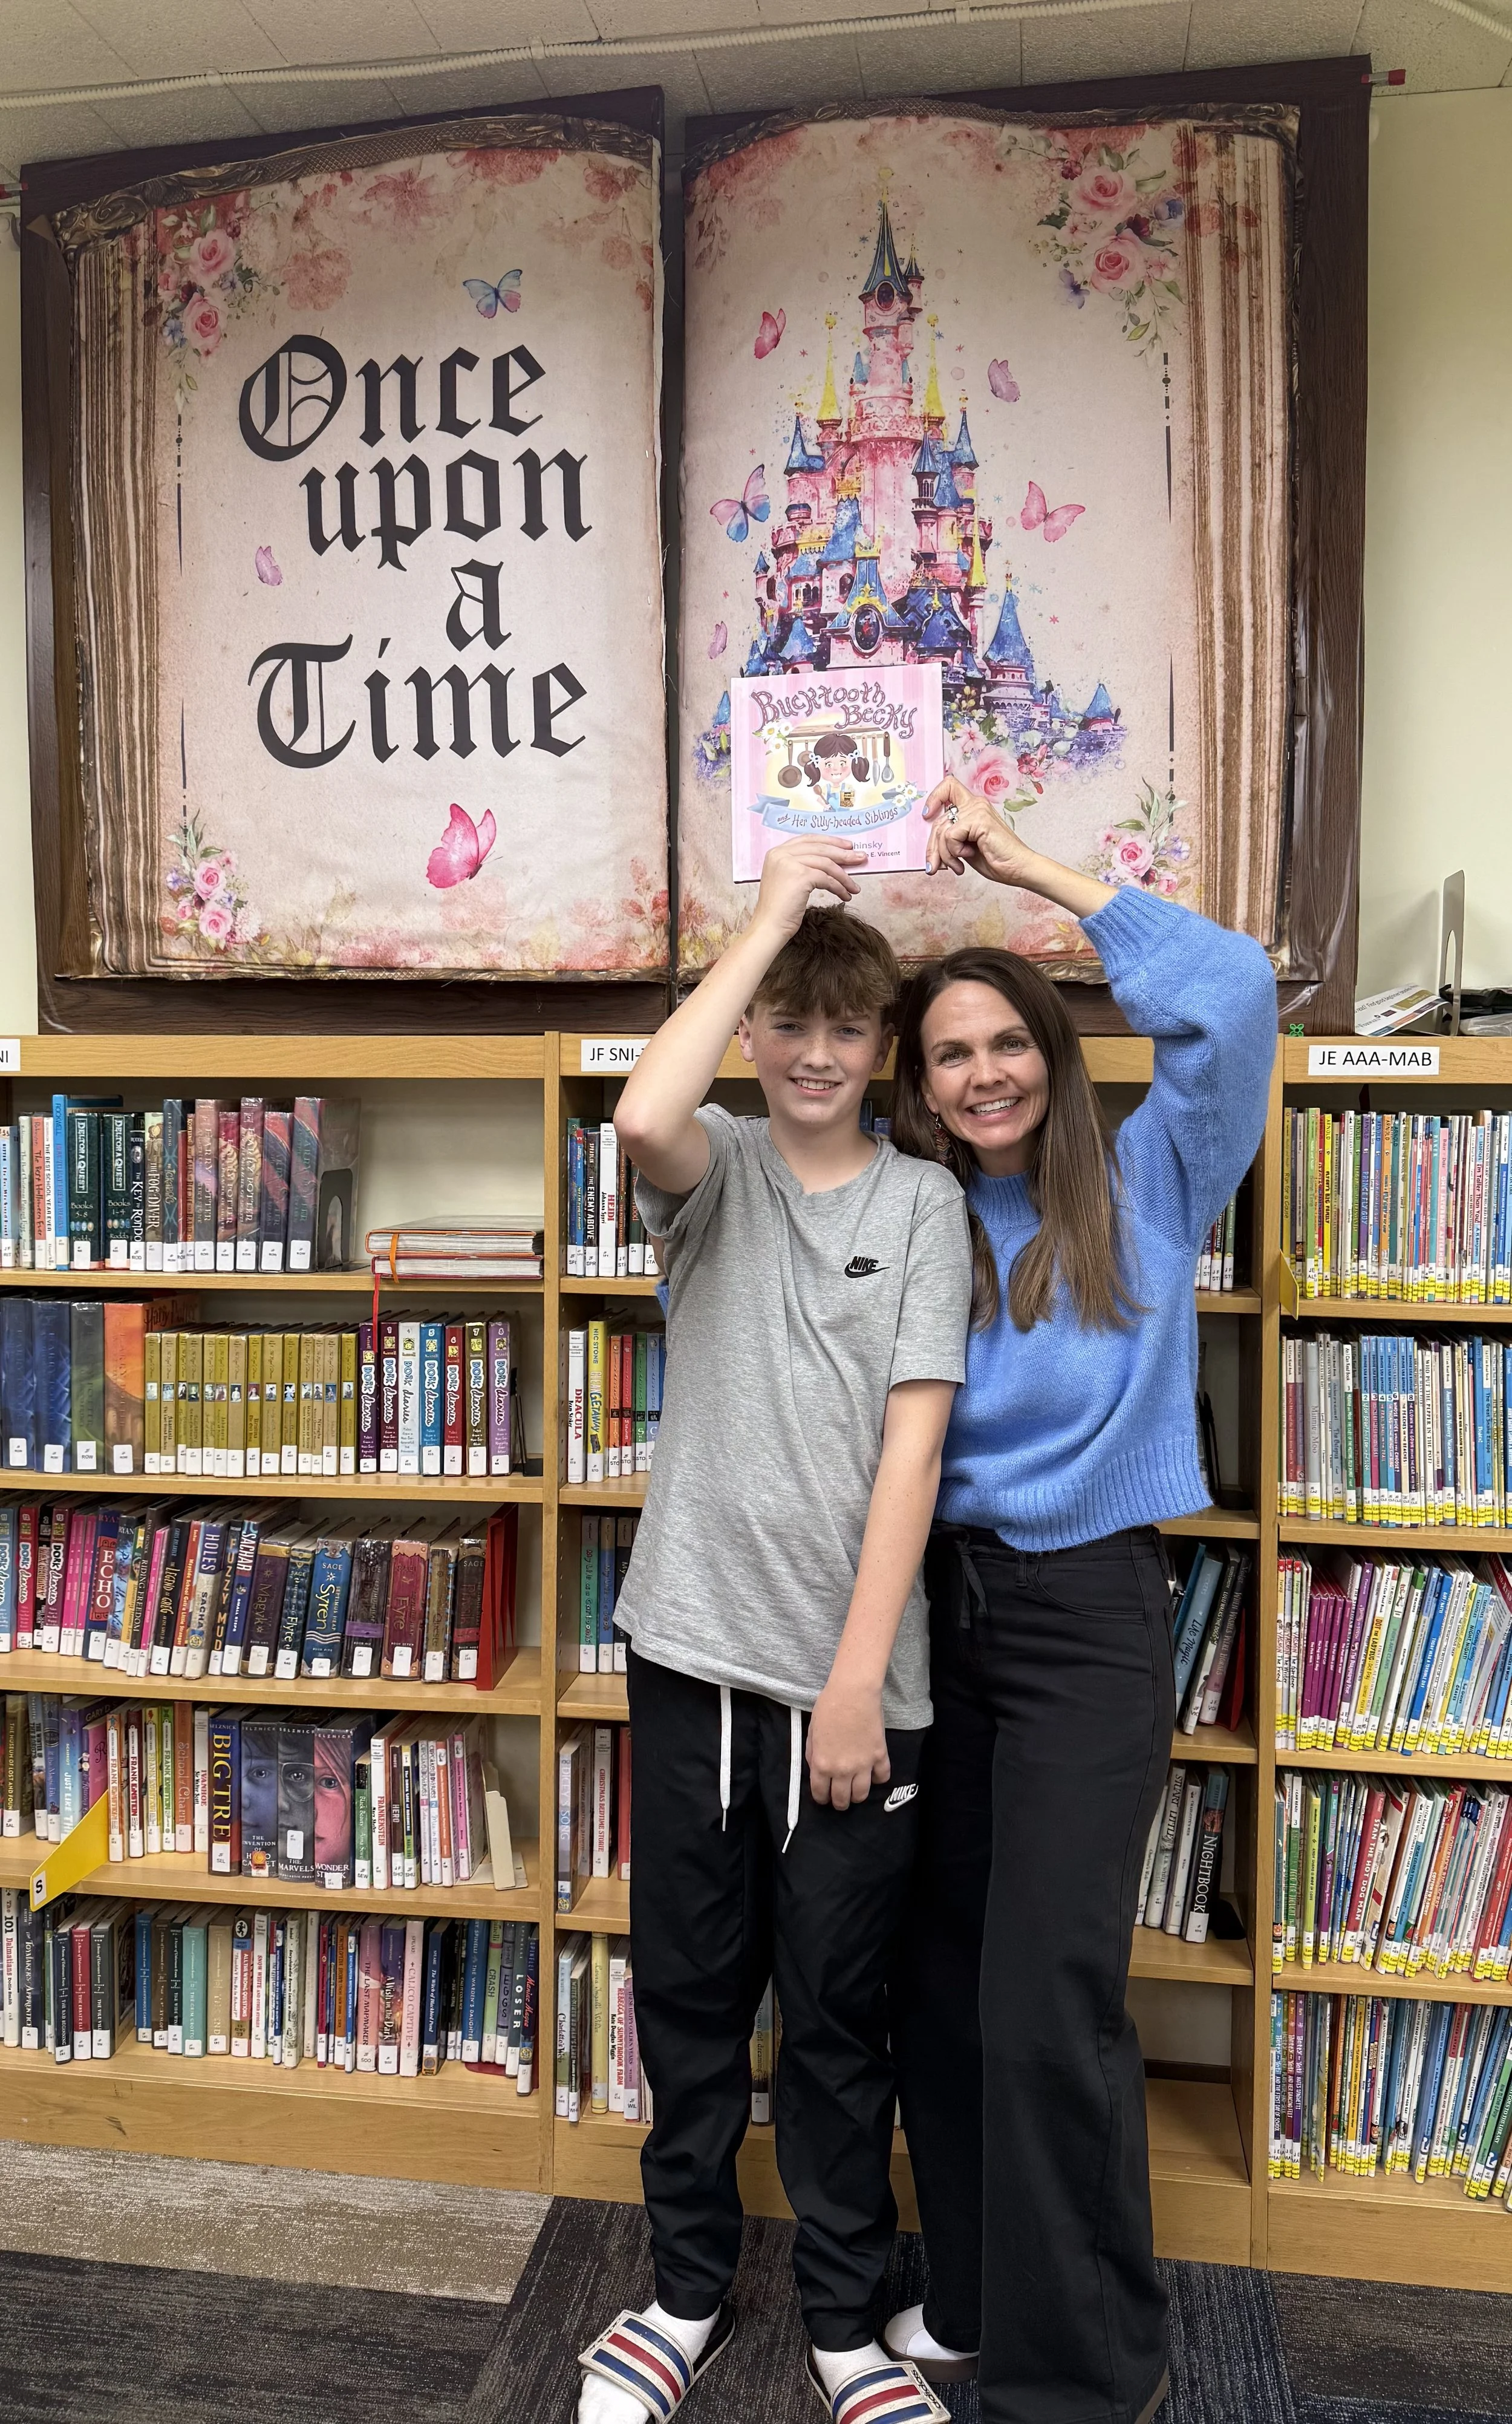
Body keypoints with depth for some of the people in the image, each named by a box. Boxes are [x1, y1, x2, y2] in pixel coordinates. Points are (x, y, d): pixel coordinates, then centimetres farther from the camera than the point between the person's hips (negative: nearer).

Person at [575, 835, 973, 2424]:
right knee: (689, 1990, 16)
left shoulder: (922, 1205, 0)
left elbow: (911, 1445, -7)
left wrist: (857, 1675, -12)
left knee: (839, 2013, 13)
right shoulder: (714, 1172, 2)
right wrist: (769, 918, -17)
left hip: (851, 1672, -1)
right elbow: (642, 1117, -25)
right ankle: (688, 2291, 39)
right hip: (694, 1651, 1)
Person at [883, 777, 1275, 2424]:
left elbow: (1230, 996, -13)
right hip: (934, 1604, 4)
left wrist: (1022, 865, -9)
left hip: (1086, 1611, -3)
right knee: (938, 1976, 11)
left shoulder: (1147, 1187, -1)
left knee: (1047, 1993, -6)